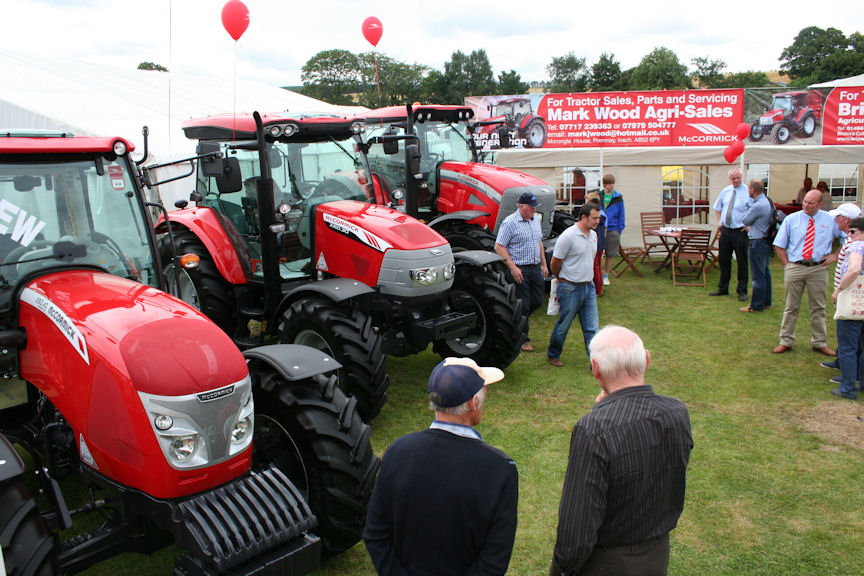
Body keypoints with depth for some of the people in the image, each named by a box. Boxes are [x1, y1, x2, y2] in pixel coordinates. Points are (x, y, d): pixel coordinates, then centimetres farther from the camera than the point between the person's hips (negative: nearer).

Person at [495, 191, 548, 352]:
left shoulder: (536, 220, 11)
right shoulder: (509, 222, -13)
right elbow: (499, 247, -15)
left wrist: (544, 264, 17)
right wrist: (513, 267, -19)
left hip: (535, 268, 7)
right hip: (520, 270, -7)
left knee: (537, 301, 10)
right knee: (523, 305, 0)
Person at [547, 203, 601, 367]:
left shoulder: (593, 235, 8)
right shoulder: (568, 236, -17)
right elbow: (555, 263, -10)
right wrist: (561, 279, 5)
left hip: (589, 286, 6)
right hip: (570, 289, -6)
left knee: (592, 327, 6)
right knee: (563, 325, 9)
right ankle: (553, 355, 30)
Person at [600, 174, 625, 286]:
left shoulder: (618, 198, -1)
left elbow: (621, 215, 3)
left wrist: (619, 230, -1)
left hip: (612, 230, 0)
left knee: (610, 254, 8)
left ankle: (606, 276, 22)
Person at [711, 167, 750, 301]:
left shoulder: (748, 192, -8)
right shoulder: (725, 191, 9)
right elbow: (717, 208, 25)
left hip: (740, 232, -5)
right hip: (725, 231, 5)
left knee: (742, 262, 2)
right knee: (723, 260, 11)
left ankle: (742, 291, 11)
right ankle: (723, 288, 23)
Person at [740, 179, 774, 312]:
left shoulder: (758, 206, -22)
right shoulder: (767, 201, 9)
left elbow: (745, 221, -9)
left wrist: (749, 207, 1)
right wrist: (751, 226, 13)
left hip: (758, 243, -10)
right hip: (766, 241, 10)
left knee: (758, 275, -4)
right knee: (765, 272, 18)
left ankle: (756, 305, 2)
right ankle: (766, 301, 28)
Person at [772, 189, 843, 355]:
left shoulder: (830, 220, 3)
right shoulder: (791, 219, 3)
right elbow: (779, 245, 6)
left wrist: (836, 255, 1)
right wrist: (787, 265, -1)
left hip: (819, 269, 0)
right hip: (794, 267, 0)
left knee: (818, 308, 8)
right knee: (791, 307, 6)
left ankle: (819, 343, 19)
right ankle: (786, 342, 15)